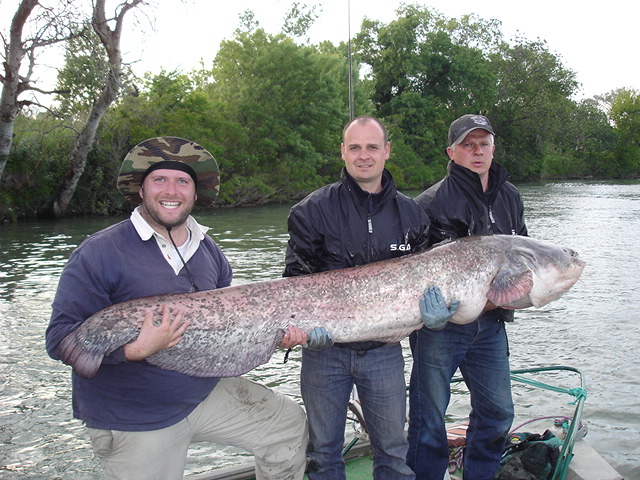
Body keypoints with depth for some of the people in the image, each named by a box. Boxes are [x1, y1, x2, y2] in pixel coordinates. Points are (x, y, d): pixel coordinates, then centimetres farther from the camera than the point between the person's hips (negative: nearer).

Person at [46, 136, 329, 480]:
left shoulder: (208, 250, 4)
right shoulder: (99, 253, -16)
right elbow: (59, 338, -20)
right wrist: (137, 349, -33)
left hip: (206, 393, 6)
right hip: (132, 421, -5)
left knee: (290, 426, 10)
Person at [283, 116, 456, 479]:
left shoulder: (412, 214, 4)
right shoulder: (313, 210, -5)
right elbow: (297, 277, -3)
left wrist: (431, 304, -13)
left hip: (384, 350, 2)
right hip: (325, 347, -1)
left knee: (394, 450, 13)